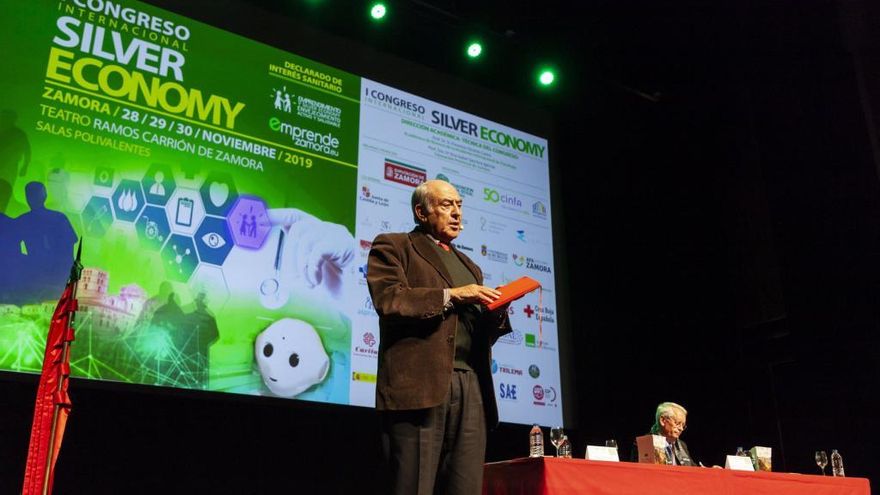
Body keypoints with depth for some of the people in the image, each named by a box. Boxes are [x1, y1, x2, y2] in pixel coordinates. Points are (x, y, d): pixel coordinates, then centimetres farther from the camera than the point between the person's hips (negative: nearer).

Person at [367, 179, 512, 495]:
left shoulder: (469, 266, 29)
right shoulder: (393, 246, 10)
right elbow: (388, 299, -8)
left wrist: (496, 311, 4)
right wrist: (450, 295, -11)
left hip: (471, 389, 6)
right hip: (420, 385, -6)